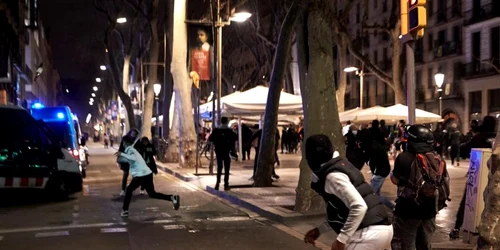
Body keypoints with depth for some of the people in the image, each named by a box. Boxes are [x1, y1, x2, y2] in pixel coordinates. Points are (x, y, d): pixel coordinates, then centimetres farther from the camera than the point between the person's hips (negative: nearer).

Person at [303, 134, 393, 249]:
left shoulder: (333, 176, -14)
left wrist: (341, 239, -21)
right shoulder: (340, 165, 15)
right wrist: (319, 230, 21)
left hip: (369, 232, -10)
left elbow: (359, 206, -25)